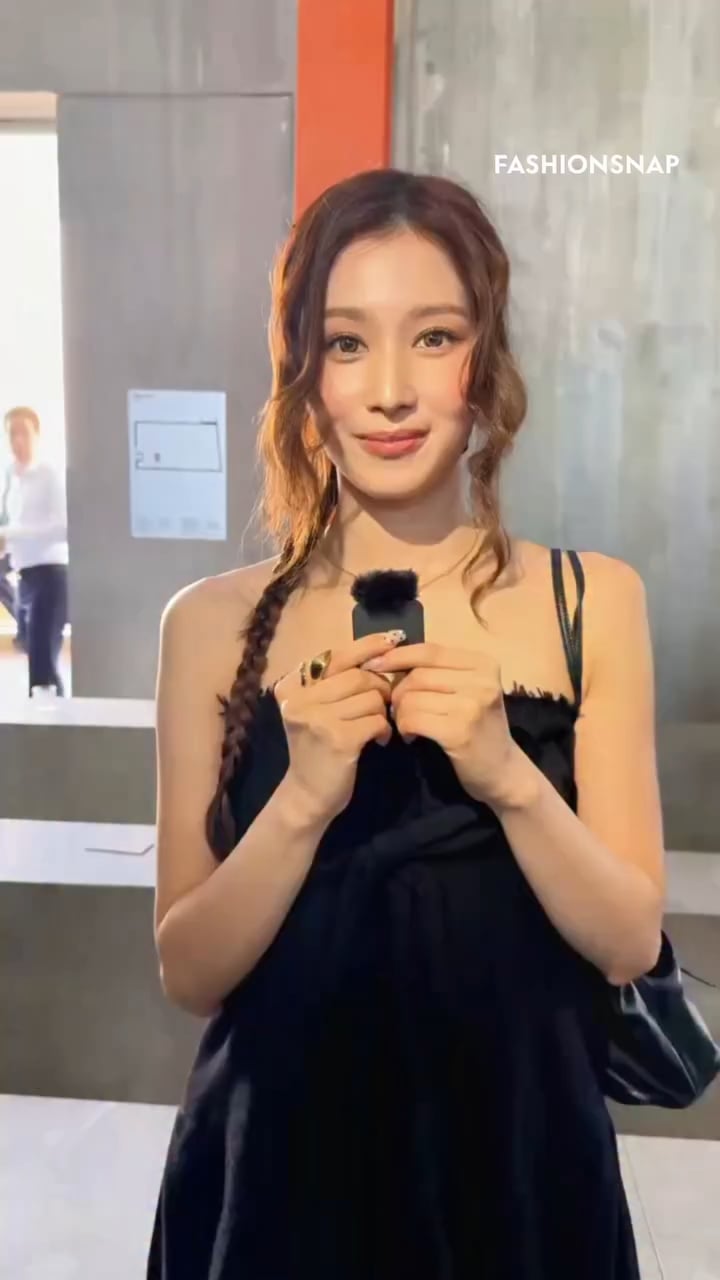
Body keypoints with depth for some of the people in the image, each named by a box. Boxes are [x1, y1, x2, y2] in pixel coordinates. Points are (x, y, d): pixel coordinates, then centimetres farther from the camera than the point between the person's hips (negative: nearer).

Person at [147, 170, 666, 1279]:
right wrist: (304, 797, -24)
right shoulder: (213, 623, -9)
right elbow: (188, 971, -8)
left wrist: (507, 775, -23)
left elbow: (632, 941, -7)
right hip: (277, 1162, 0)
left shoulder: (595, 602, -7)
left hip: (519, 1159, 1)